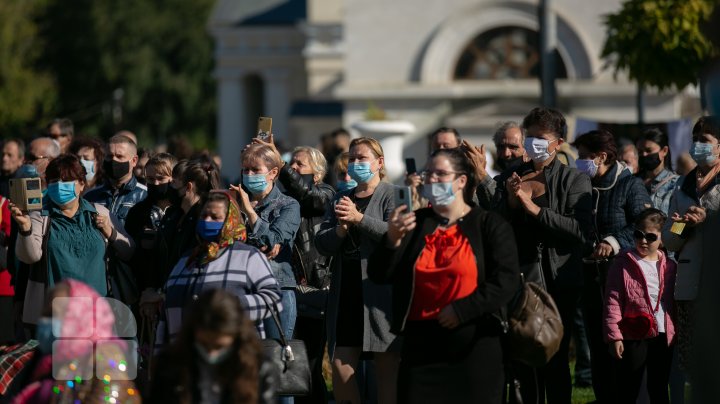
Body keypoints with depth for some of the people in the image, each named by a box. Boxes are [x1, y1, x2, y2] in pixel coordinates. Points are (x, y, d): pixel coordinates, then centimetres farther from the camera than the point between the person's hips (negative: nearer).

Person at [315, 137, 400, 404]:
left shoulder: (390, 194, 1)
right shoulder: (343, 198, 18)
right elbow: (322, 244, 10)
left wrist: (359, 218, -18)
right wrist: (340, 229, -10)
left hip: (379, 290, -5)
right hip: (346, 294, 5)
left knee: (387, 367, -2)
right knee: (341, 366, 0)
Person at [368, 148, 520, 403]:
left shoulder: (490, 226, 3)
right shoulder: (414, 223, 13)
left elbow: (506, 282, -8)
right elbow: (379, 275, 5)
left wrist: (462, 310, -15)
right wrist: (392, 240, -13)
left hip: (474, 350, -3)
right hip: (421, 347, 3)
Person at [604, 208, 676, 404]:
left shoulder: (669, 267, 8)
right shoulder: (623, 264, -4)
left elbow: (674, 302, 15)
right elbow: (612, 302, -7)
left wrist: (675, 334, 11)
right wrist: (614, 336, -12)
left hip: (663, 337, 4)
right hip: (633, 337, -4)